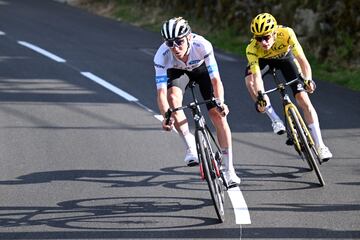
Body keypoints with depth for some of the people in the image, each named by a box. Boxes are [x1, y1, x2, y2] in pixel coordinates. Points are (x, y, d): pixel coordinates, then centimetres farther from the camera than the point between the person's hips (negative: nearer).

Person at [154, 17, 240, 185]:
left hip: (202, 68, 0)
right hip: (177, 72, 1)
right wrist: (167, 116, -55)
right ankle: (190, 146, -19)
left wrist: (220, 102, -56)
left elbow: (215, 79, -38)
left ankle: (228, 169, -3)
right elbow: (161, 92, -38)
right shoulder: (162, 56, -36)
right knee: (173, 97, -33)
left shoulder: (202, 45, -39)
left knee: (217, 114, -13)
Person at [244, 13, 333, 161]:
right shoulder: (252, 49, -37)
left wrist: (308, 80, -60)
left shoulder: (286, 34, -40)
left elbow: (302, 59, -44)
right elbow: (257, 75, -43)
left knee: (303, 99, -11)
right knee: (250, 80, -33)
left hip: (285, 57, 0)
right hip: (262, 60, 0)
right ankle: (274, 119, -18)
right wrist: (259, 97, -59)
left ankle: (320, 145, -4)